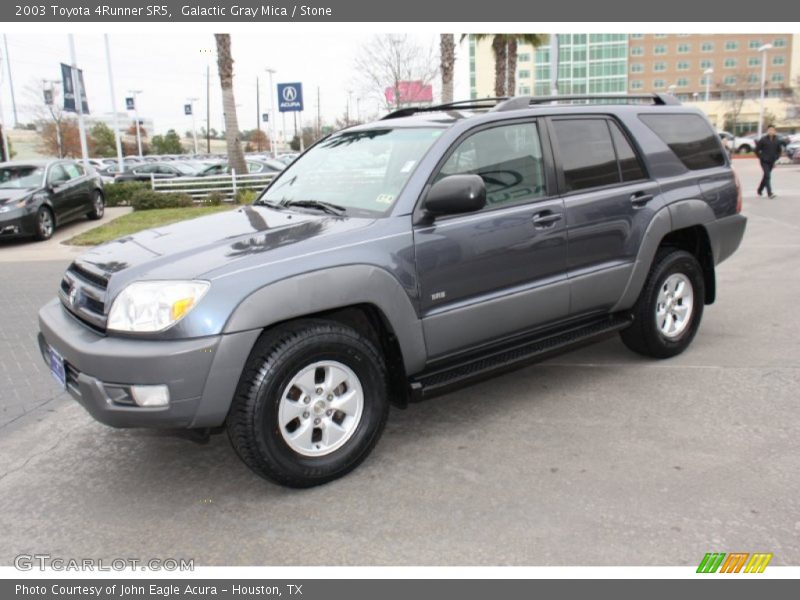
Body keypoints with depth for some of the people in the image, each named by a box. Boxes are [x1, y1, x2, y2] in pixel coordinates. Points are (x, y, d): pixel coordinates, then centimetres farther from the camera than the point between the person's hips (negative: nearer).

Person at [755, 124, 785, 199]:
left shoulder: (777, 140, 2)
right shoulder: (763, 140, -9)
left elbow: (779, 150, 14)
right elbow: (757, 150, -1)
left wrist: (776, 158, 5)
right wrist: (761, 157, -4)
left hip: (771, 162, 4)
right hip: (764, 161, -4)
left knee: (766, 176, 14)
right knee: (767, 176, -14)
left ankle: (760, 190, 32)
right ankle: (769, 193, -18)